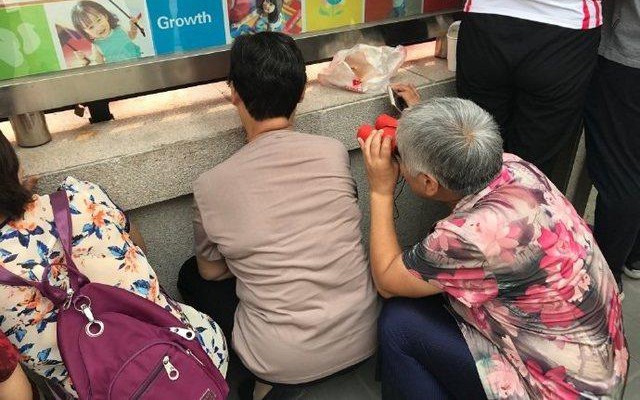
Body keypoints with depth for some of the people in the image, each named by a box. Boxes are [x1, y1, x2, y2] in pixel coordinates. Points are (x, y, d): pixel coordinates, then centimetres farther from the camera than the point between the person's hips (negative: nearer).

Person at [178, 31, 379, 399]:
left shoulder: (211, 186, -14)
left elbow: (212, 272, 4)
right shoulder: (335, 152, -10)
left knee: (191, 277, 20)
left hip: (286, 364, -3)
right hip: (365, 337, 4)